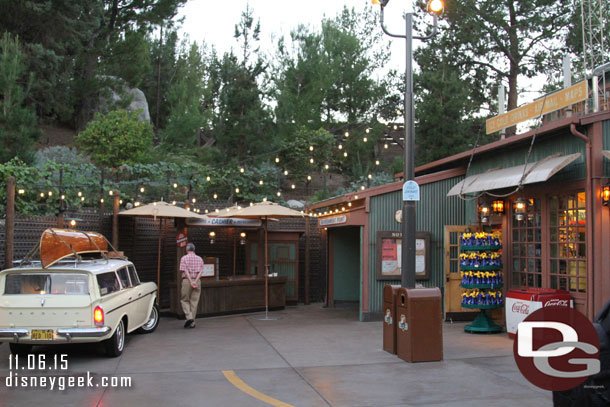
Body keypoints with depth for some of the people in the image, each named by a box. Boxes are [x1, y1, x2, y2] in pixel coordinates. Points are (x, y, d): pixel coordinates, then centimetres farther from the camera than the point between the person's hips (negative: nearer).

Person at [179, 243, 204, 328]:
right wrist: (195, 281, -10)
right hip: (197, 281, 3)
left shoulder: (184, 258, 2)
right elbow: (201, 271, -1)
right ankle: (192, 323, 6)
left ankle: (189, 317, -12)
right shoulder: (199, 259, 11)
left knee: (184, 300, 8)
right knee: (194, 302, 6)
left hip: (187, 280, -3)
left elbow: (185, 270, -9)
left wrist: (191, 282, -13)